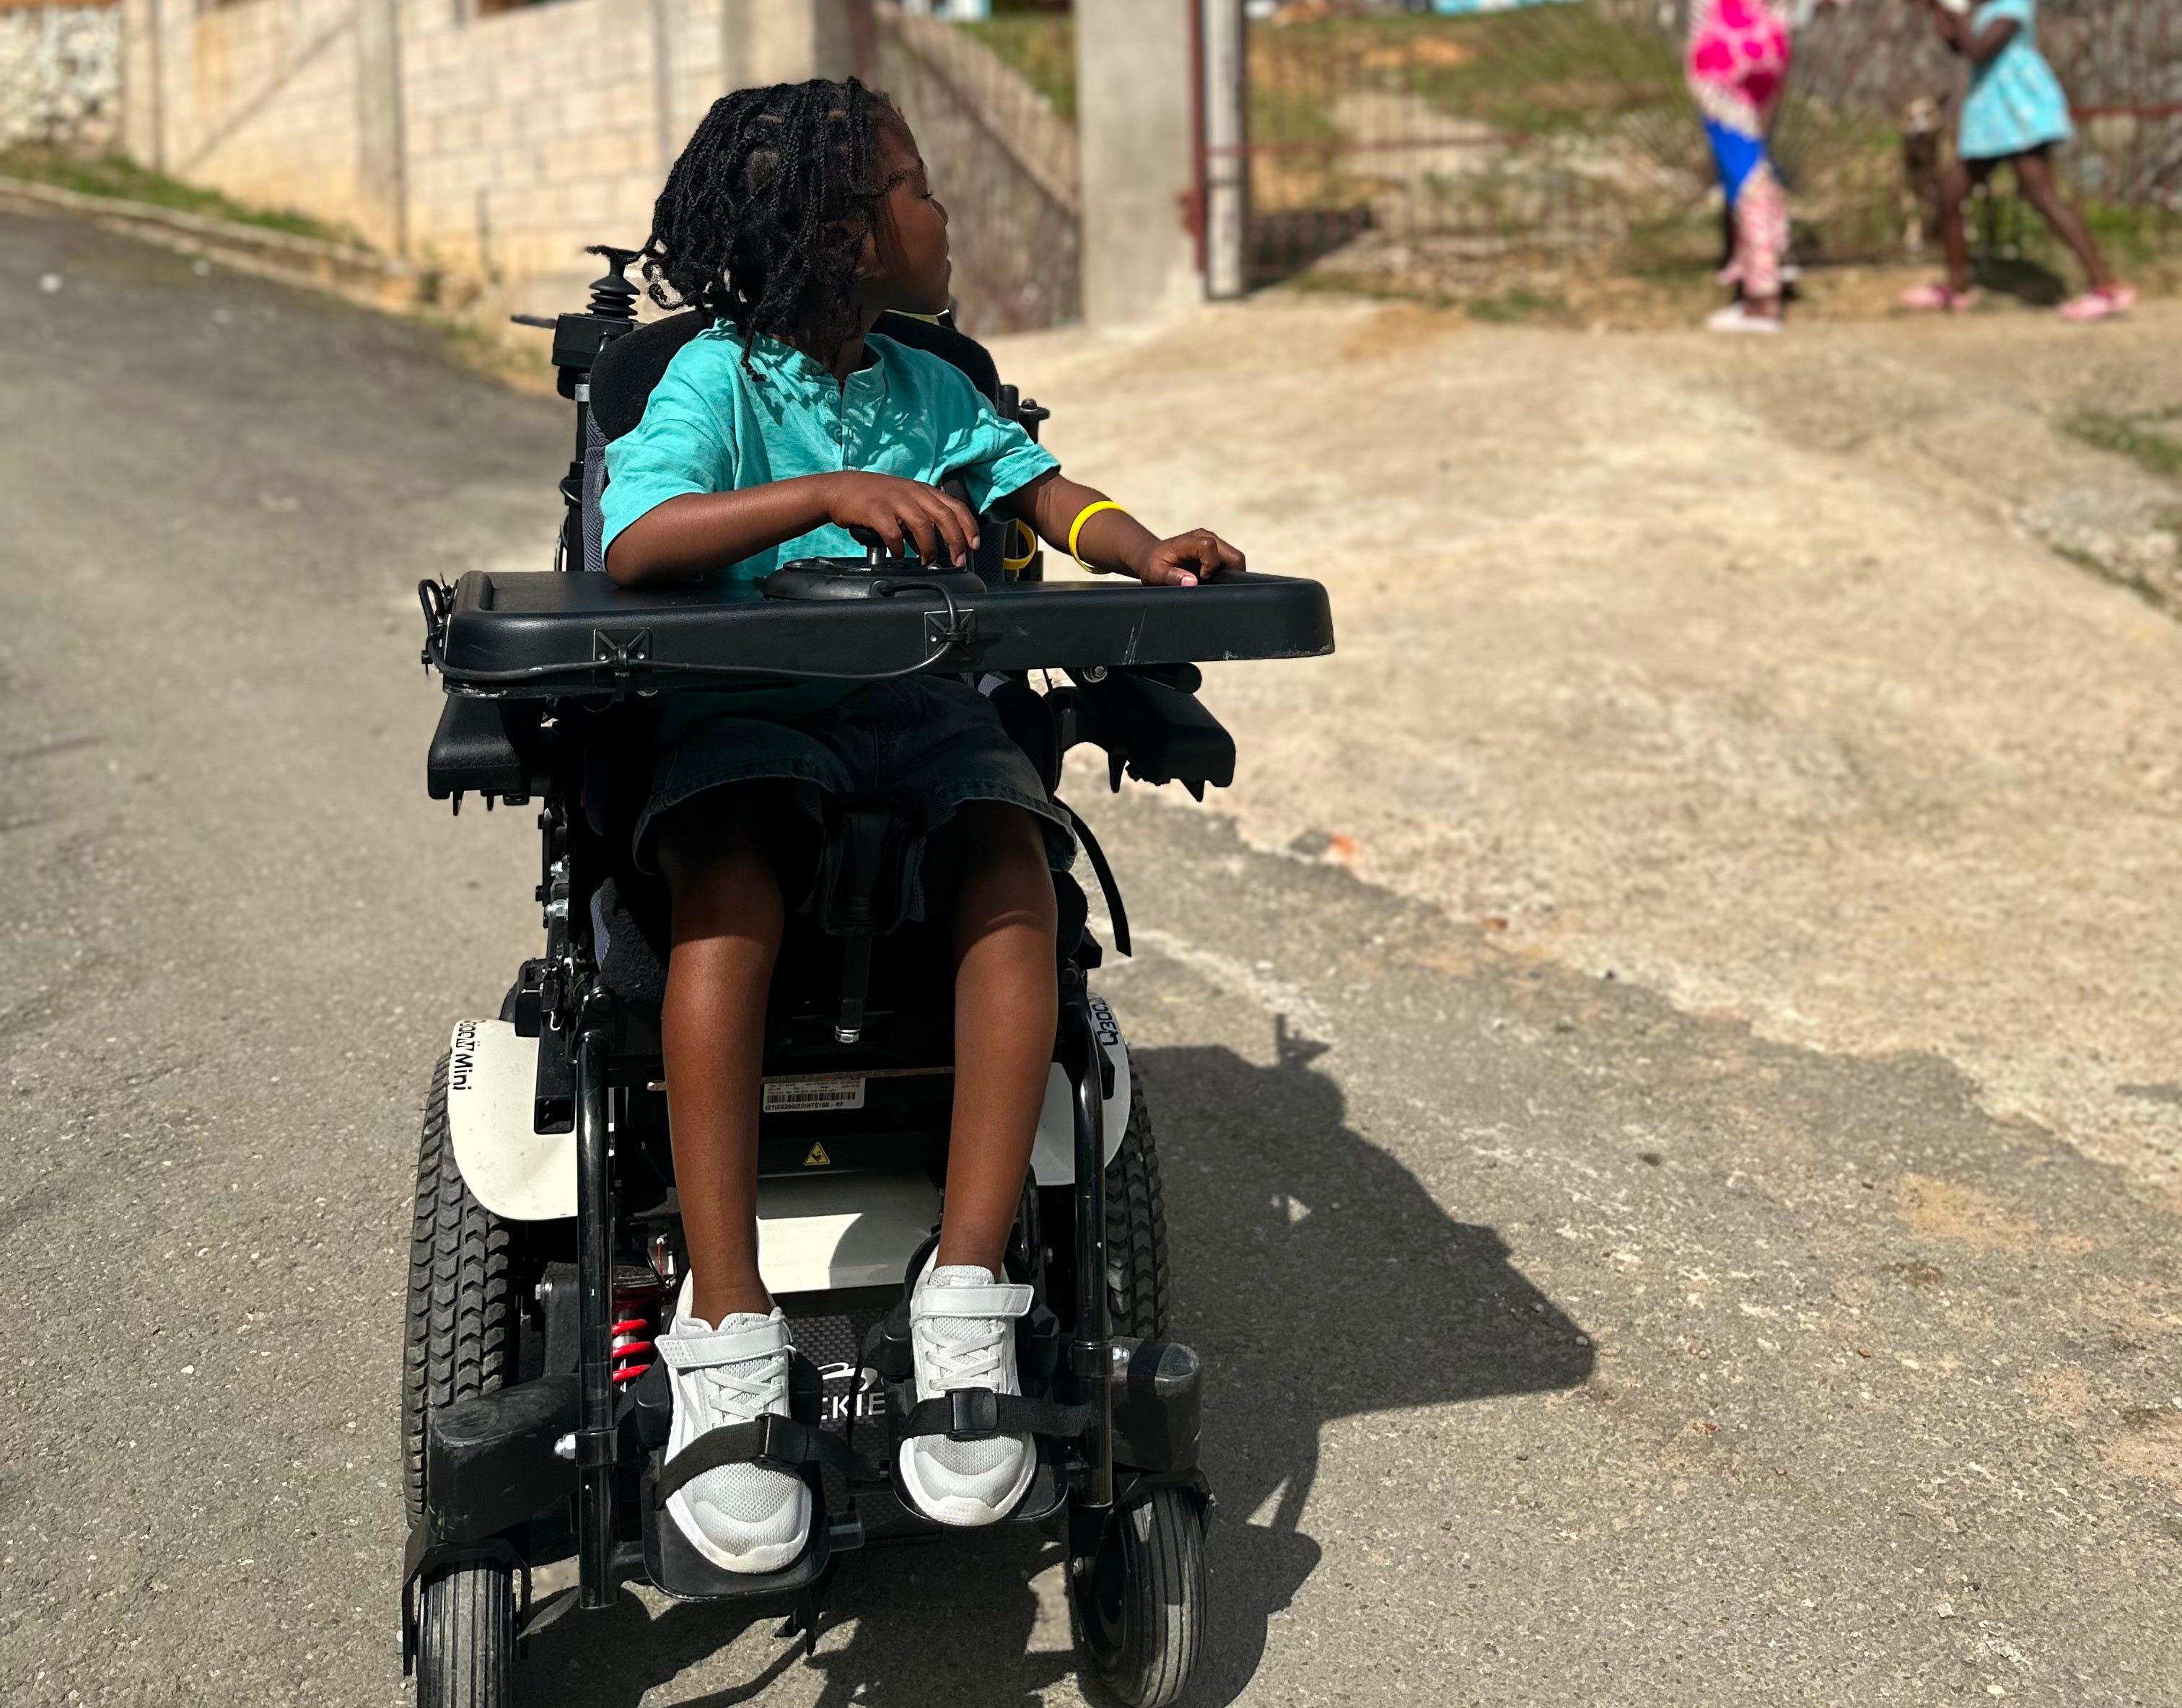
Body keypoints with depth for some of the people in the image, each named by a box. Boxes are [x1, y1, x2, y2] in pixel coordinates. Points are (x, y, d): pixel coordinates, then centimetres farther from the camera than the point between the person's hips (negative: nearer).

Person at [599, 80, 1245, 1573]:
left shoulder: (930, 388, 18)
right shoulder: (718, 378, -2)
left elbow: (1044, 489, 15)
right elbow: (637, 542, -17)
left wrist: (1145, 550, -8)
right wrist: (830, 496, -29)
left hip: (923, 711, 4)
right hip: (745, 716, -4)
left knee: (1013, 864, -29)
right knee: (726, 886, -37)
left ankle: (967, 1298, -33)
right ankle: (727, 1337, -37)